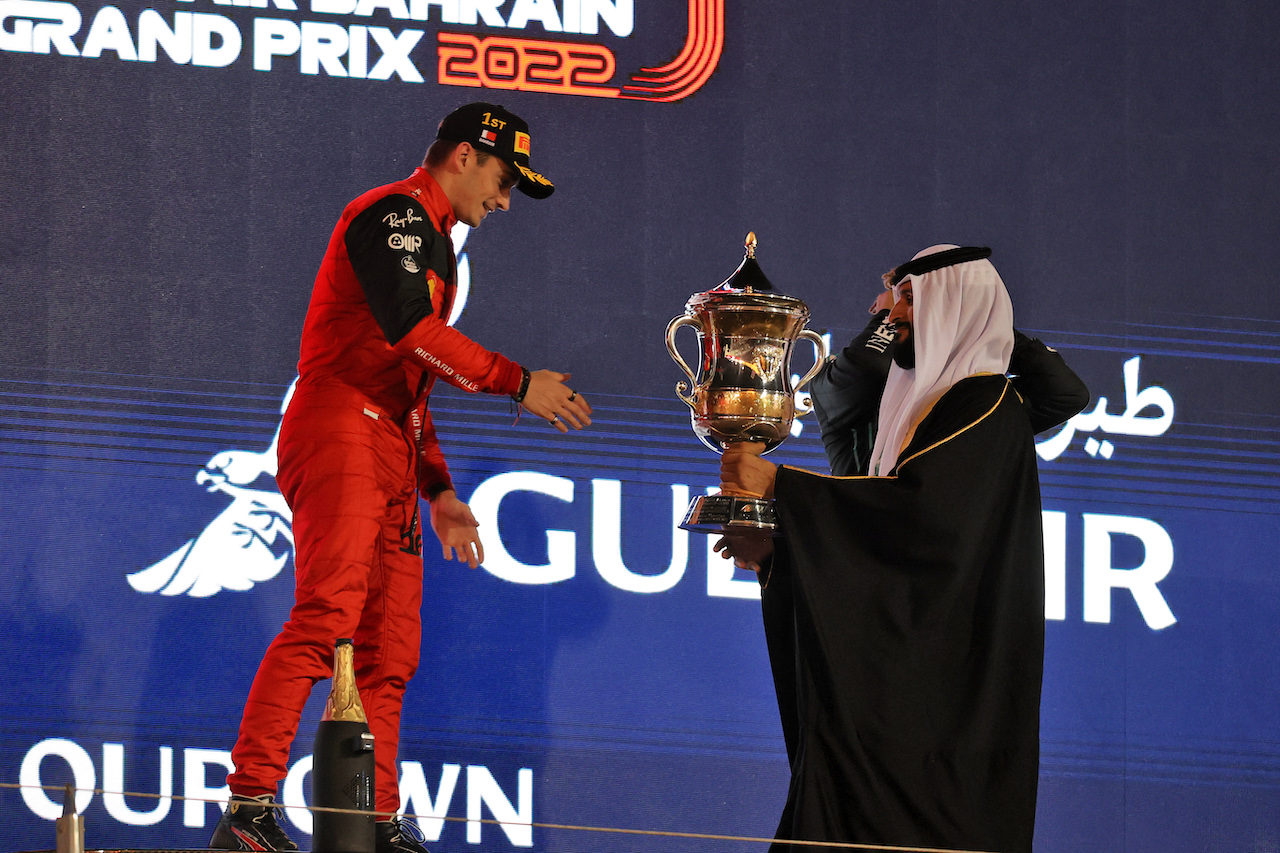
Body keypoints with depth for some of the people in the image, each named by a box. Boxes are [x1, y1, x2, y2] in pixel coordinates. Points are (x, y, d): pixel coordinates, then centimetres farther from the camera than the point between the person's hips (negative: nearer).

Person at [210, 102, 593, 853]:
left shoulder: (430, 245, 29)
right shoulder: (393, 215, -3)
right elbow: (411, 329, -19)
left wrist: (438, 489, 24)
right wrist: (518, 382, -16)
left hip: (390, 459, 10)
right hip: (341, 433, -10)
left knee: (390, 650, 5)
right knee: (328, 615, -23)